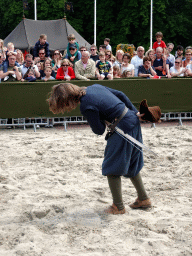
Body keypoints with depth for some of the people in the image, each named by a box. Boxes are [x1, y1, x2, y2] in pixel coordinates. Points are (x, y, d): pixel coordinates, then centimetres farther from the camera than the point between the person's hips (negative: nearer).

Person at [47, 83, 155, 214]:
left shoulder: (86, 107, -19)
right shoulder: (94, 87, 6)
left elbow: (99, 130, -9)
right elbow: (120, 95, 11)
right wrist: (135, 112, 14)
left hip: (123, 127, -9)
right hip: (133, 119, 9)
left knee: (112, 168, 5)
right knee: (131, 165, 22)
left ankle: (118, 206, 12)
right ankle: (144, 199, 33)